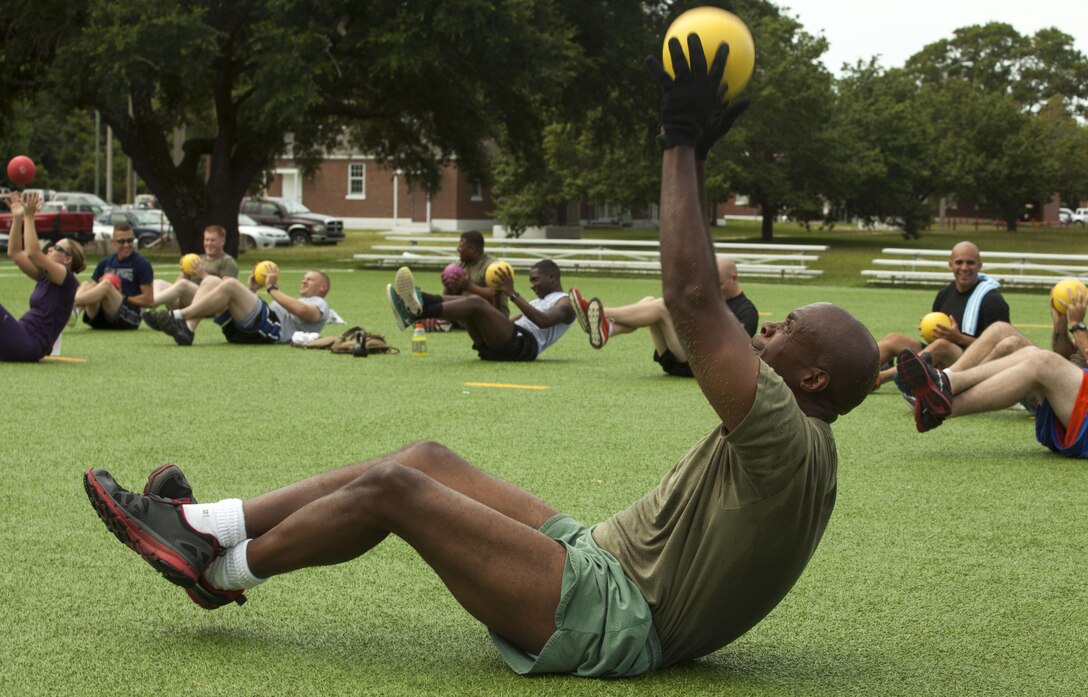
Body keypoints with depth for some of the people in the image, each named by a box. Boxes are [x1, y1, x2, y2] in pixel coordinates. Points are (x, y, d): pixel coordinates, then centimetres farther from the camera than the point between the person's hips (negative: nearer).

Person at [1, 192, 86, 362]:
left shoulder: (67, 279, -8)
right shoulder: (45, 276, 17)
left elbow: (33, 253, -21)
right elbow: (14, 253, 18)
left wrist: (29, 216, -18)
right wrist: (17, 218, 11)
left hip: (31, 346, -9)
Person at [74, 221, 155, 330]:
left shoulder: (142, 264, 6)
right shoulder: (105, 262, 18)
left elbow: (149, 301, 1)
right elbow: (94, 289, 12)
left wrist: (124, 299, -2)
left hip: (129, 317, -4)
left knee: (106, 284, -28)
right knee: (86, 285, -20)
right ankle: (73, 311, -52)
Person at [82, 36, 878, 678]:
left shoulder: (790, 442, -19)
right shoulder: (783, 442, 11)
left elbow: (692, 301, -27)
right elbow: (702, 301, 16)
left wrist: (681, 145, -21)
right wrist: (693, 154, 13)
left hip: (612, 623, -10)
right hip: (605, 560, 10)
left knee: (393, 486, -13)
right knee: (428, 458, 6)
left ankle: (222, 569, 6)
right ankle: (209, 528, 7)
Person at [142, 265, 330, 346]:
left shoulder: (319, 304, 18)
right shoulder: (292, 301, 44)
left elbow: (301, 310, -10)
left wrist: (272, 288, -4)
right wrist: (251, 291, 19)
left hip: (272, 330, -8)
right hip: (241, 331, 8)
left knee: (230, 284, -26)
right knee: (211, 281, -4)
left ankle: (178, 316, -31)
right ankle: (187, 328, -26)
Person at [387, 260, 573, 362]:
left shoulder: (565, 303, 9)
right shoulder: (539, 302, 38)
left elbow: (544, 321, -15)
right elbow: (504, 324, 33)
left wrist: (513, 294, -17)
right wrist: (498, 294, 20)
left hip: (523, 345, -8)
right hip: (496, 347, 8)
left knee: (476, 303, -23)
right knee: (470, 301, -8)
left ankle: (418, 313, -40)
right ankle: (417, 303, -33)